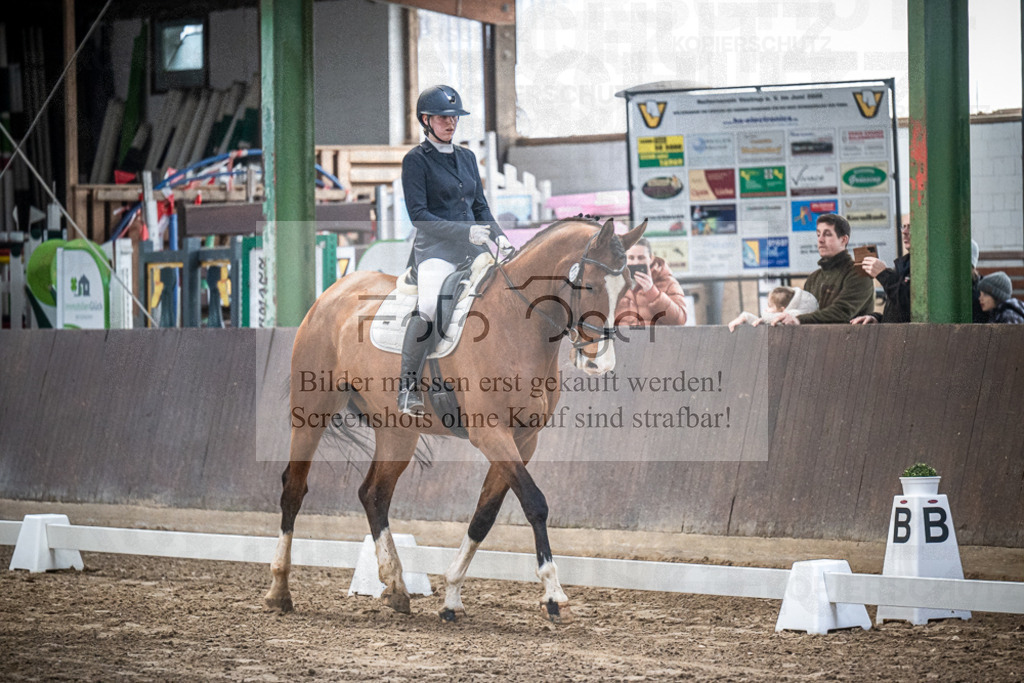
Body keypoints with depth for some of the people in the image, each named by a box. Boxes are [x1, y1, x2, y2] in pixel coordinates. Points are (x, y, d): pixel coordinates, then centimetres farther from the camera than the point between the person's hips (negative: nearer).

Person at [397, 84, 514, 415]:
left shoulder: (467, 157, 17)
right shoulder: (416, 160, -2)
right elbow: (418, 214, -10)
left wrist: (500, 237, 2)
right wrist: (465, 231, -18)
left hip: (471, 250, 7)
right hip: (435, 249, -7)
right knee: (428, 306, -31)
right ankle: (408, 385, -18)